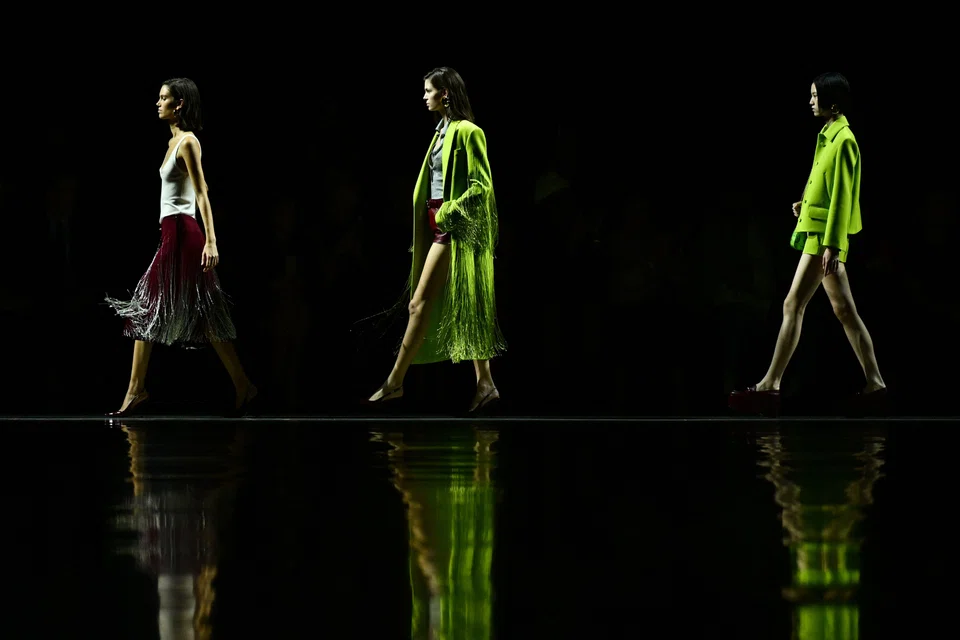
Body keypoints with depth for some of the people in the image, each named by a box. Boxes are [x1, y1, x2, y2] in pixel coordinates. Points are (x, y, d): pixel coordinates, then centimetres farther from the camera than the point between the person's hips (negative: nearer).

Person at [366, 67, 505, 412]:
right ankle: (485, 384, 8)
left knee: (420, 304, -9)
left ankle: (395, 382, -6)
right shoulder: (444, 130, 16)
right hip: (437, 224, 9)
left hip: (453, 227, -9)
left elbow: (482, 186, -14)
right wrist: (436, 214, 13)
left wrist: (449, 213, -17)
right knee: (464, 310, 7)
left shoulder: (467, 132, -10)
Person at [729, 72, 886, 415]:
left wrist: (831, 245, -21)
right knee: (844, 310, 9)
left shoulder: (843, 140, -14)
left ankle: (770, 386, -7)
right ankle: (874, 382, 10)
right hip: (818, 235, 10)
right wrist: (806, 204, 8)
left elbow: (842, 196, -18)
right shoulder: (831, 135, 15)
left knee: (793, 306, -8)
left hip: (825, 236, -10)